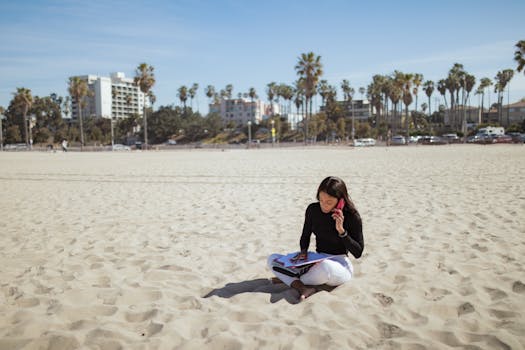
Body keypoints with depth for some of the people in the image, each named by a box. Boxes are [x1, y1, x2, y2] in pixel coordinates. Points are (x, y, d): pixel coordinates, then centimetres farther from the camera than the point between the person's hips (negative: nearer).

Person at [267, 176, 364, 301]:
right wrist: (303, 251, -7)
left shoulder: (351, 216, -13)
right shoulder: (313, 210, -1)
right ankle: (304, 288, -29)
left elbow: (358, 253, -11)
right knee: (272, 259, -8)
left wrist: (341, 231, -22)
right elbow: (305, 237, 14)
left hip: (340, 265, -5)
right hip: (317, 262, 5)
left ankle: (292, 280, -13)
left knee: (325, 266, -43)